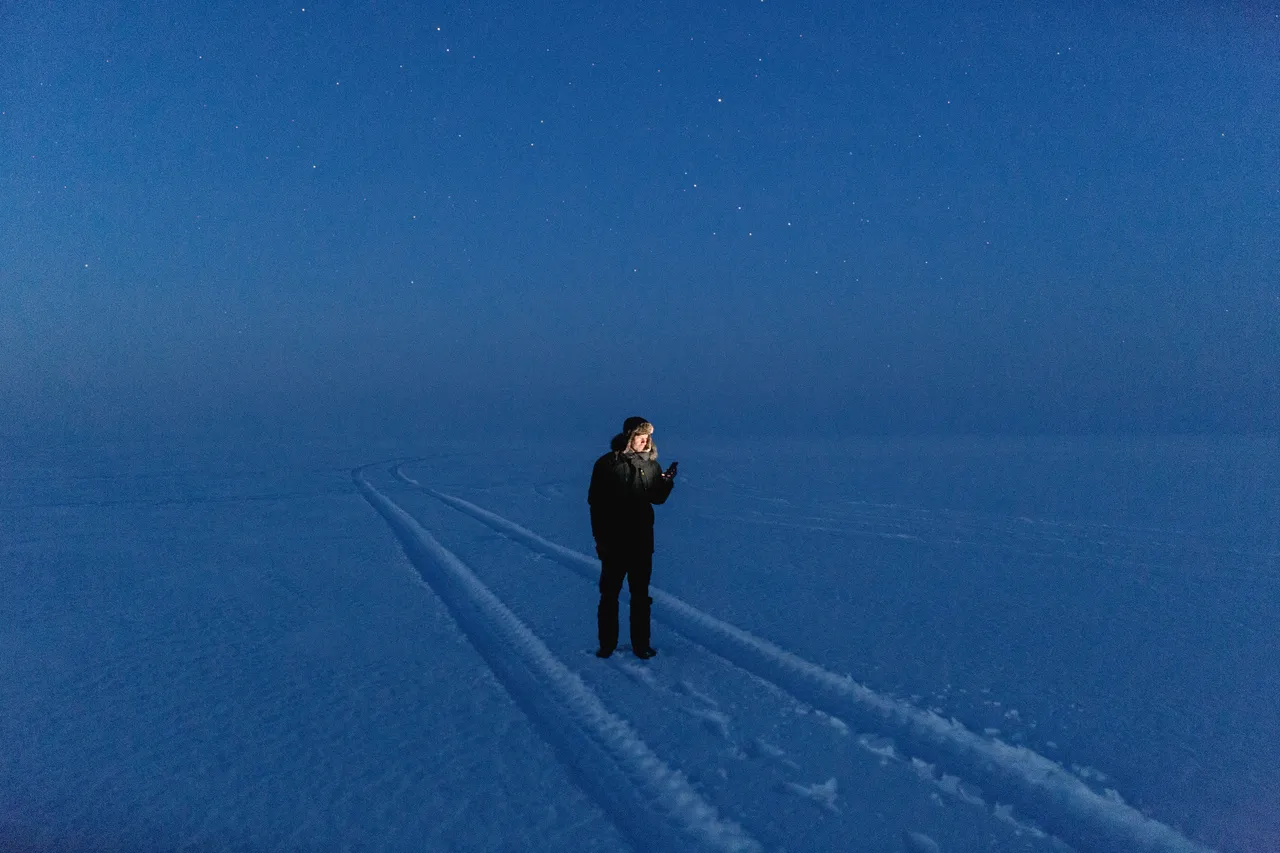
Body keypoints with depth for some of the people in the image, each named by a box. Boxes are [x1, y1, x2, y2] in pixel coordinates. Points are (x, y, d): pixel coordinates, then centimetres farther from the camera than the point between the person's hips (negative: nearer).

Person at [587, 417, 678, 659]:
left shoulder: (650, 464, 1)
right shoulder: (606, 464, -8)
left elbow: (658, 498, 5)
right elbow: (595, 501, -5)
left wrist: (667, 482, -16)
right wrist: (599, 536, -8)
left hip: (642, 541, 3)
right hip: (613, 542, -2)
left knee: (641, 595, 10)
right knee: (609, 594, 8)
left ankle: (641, 644, 19)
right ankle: (607, 644, 20)